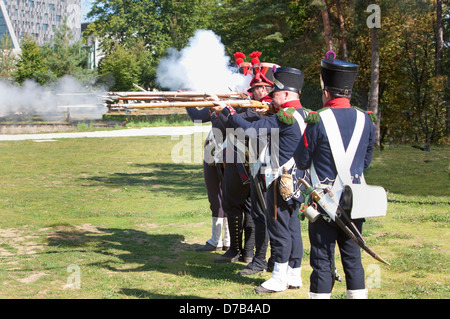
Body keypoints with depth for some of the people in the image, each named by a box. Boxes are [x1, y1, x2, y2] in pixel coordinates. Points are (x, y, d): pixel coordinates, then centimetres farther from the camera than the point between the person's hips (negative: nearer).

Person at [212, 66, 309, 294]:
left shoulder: (285, 117, -18)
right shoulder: (303, 114, 10)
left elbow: (250, 130, -19)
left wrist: (226, 110, -12)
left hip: (282, 181, -9)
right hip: (297, 181, 9)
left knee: (279, 228, -3)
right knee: (292, 226, 13)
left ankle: (279, 279, 3)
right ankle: (294, 275, 18)